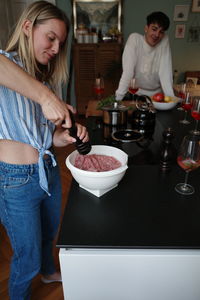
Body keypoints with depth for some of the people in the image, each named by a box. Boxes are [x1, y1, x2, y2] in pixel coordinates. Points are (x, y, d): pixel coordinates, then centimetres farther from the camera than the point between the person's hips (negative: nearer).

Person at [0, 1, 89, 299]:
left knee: (49, 233, 30)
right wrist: (45, 96, -44)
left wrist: (68, 136, -14)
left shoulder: (45, 79, 10)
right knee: (28, 257, 13)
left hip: (49, 171, 8)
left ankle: (48, 271, 60)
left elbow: (49, 136, 6)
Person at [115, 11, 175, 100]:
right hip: (134, 93, -2)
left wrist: (171, 98, -24)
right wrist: (118, 97, -29)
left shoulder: (164, 40, -7)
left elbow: (165, 73, -14)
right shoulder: (134, 38, -12)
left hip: (155, 94, 2)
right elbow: (127, 70, -21)